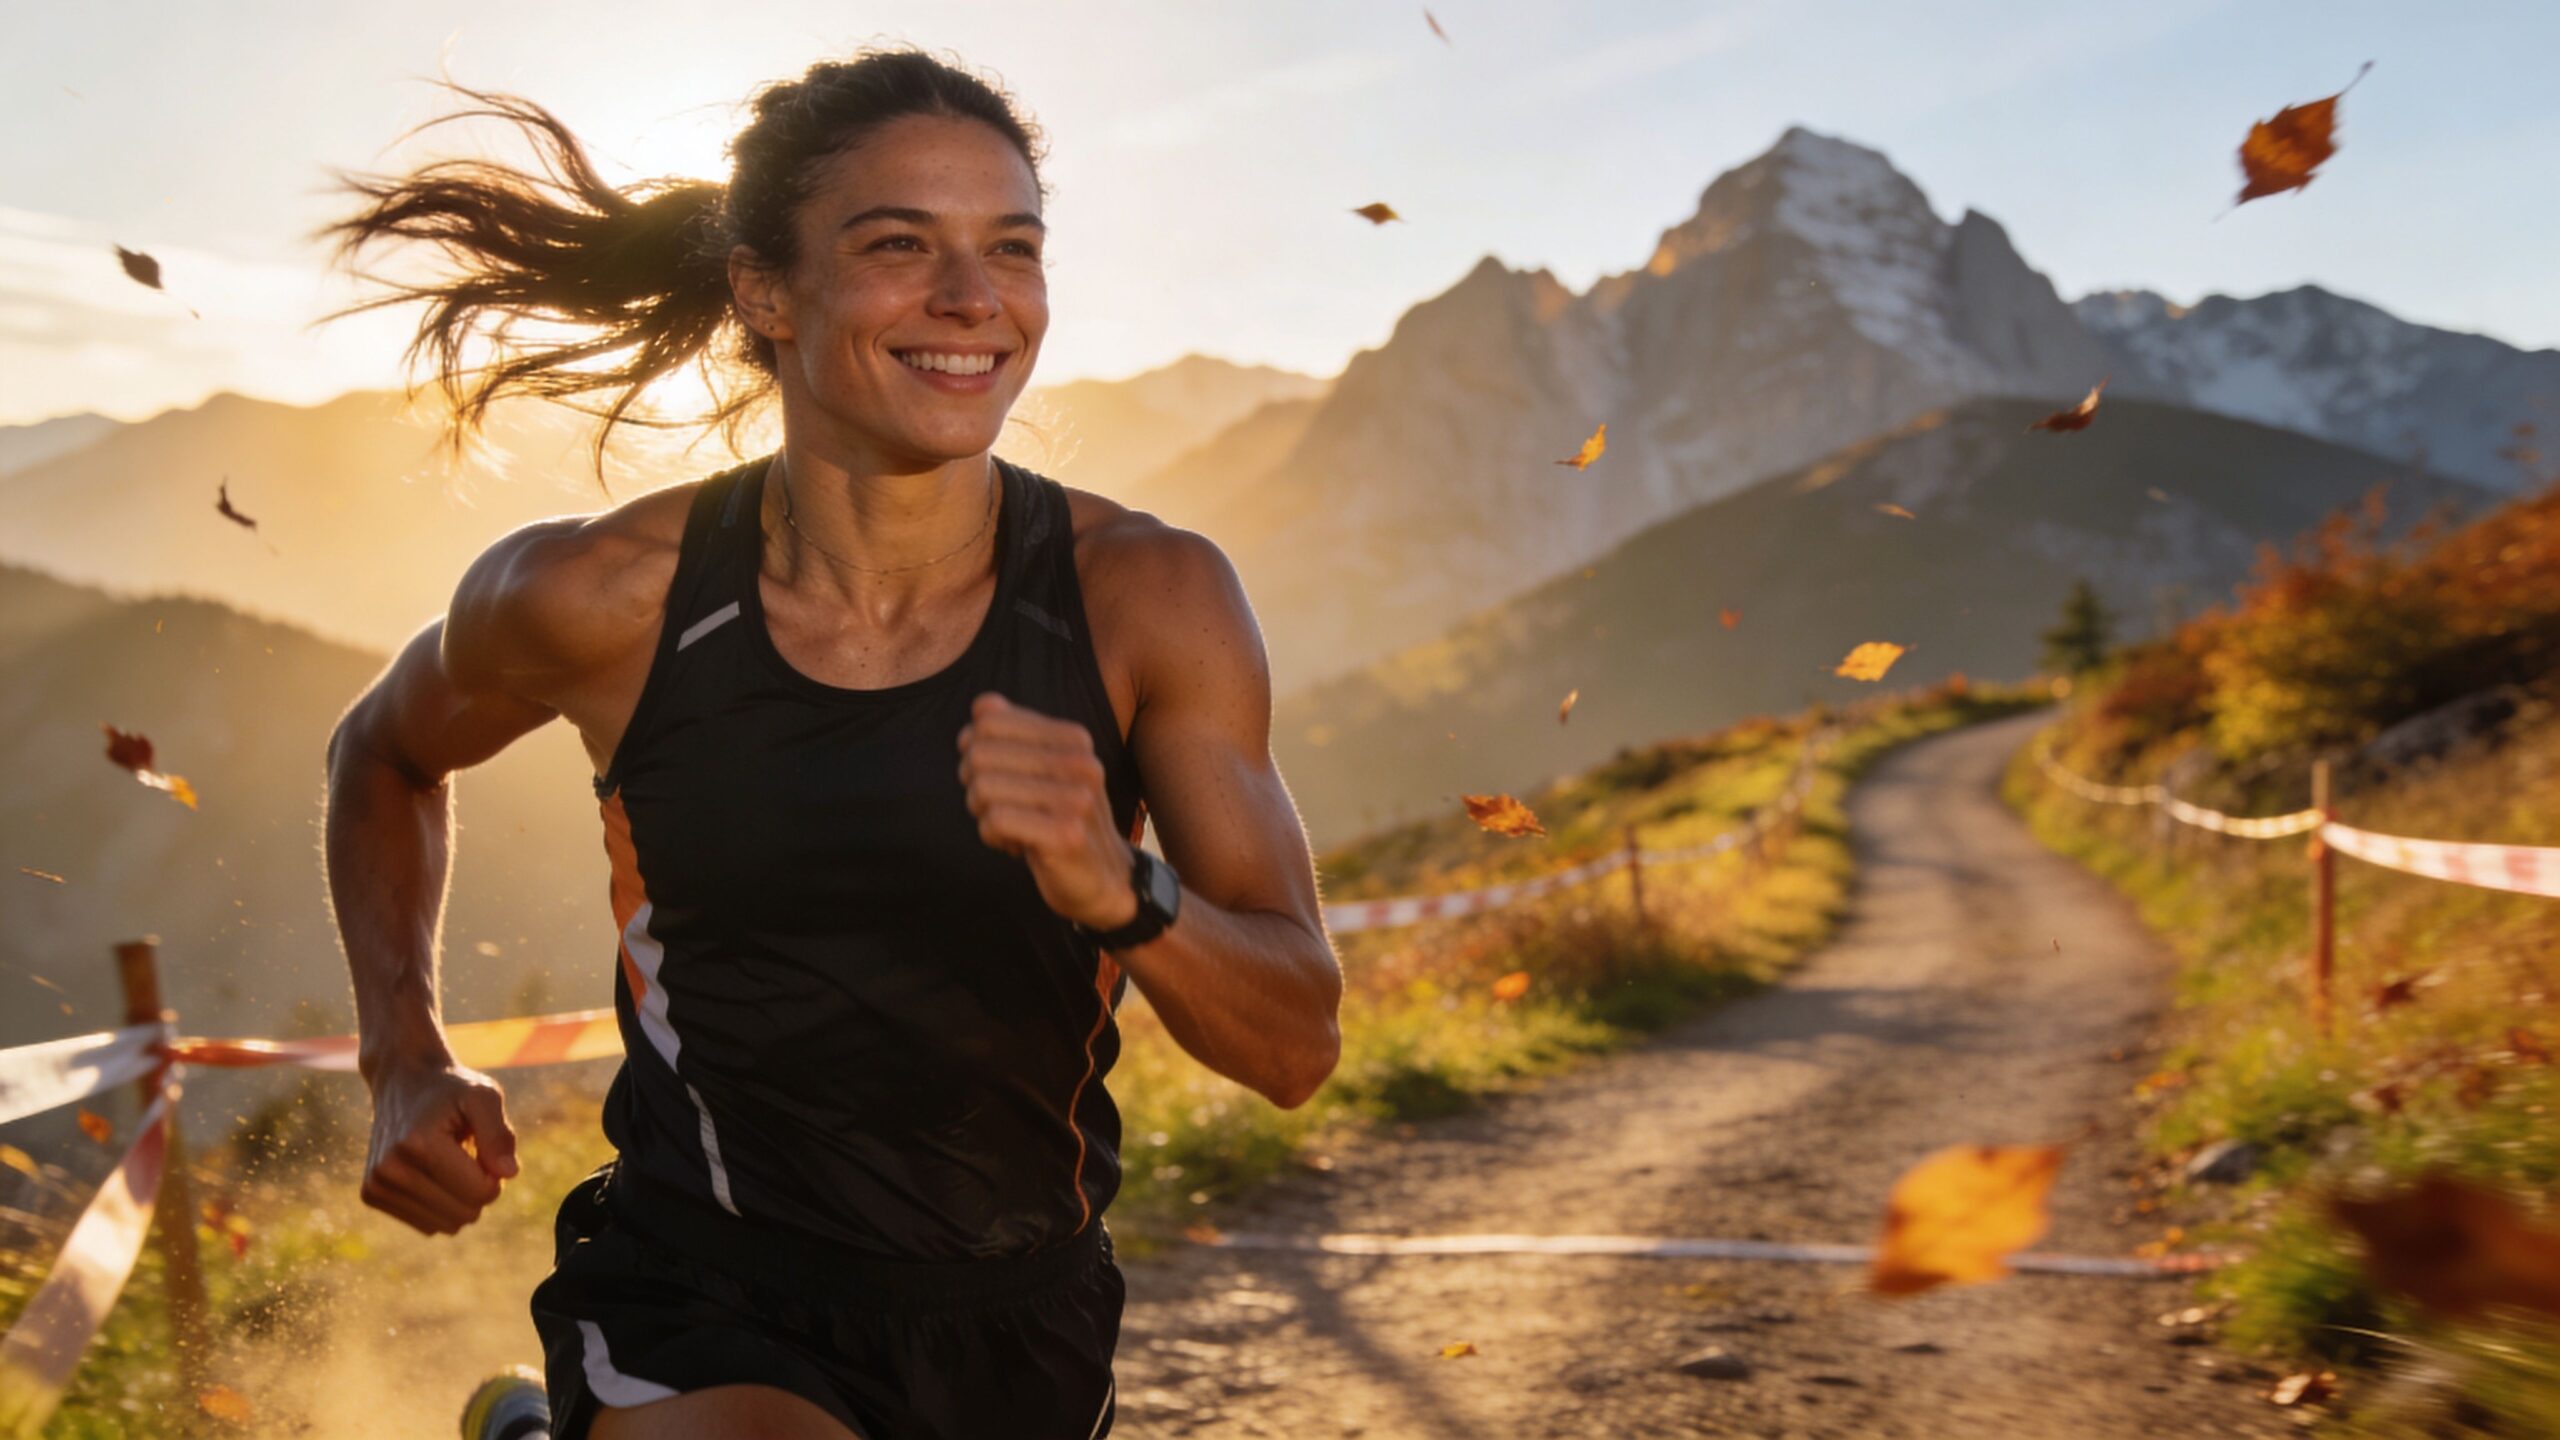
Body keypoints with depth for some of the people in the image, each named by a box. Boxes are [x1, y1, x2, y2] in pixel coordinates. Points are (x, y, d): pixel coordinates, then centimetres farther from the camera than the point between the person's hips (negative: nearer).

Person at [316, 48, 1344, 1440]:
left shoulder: (1148, 597, -12)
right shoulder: (604, 597, -12)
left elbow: (1296, 1045, -14)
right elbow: (385, 751, 11)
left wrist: (1120, 893, -32)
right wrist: (405, 1064, 1)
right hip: (693, 1314, -2)